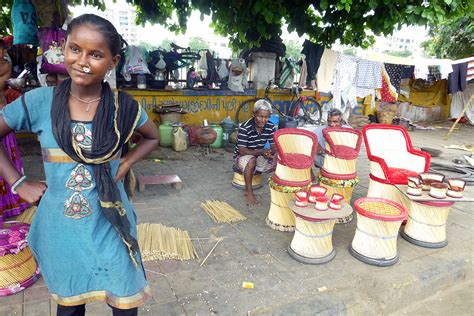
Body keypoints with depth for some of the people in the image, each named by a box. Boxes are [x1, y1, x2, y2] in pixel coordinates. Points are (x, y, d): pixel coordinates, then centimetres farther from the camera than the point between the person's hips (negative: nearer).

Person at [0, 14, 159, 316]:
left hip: (110, 227, 0)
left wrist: (125, 165, -5)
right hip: (60, 229, 1)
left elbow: (153, 137, 9)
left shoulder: (124, 107, -8)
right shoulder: (39, 101, -9)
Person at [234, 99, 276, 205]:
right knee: (251, 160, -39)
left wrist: (270, 152, -31)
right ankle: (248, 191, -24)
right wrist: (260, 152, -40)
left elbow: (274, 147, -6)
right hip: (242, 157, -4)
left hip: (259, 157, 5)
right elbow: (241, 150, -27)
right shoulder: (245, 127, -25)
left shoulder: (270, 127, -9)